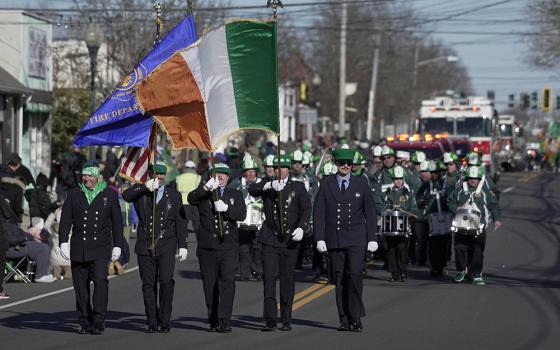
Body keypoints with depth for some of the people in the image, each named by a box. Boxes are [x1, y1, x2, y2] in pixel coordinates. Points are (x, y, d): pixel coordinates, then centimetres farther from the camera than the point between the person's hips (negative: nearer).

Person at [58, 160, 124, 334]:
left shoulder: (109, 194, 7)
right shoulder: (74, 194, 9)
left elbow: (117, 222, 10)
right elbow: (65, 220, 6)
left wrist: (117, 246, 5)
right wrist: (63, 242, -5)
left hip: (100, 248, -2)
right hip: (78, 247, 2)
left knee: (100, 280, -16)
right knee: (80, 285, 2)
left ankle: (98, 321, -15)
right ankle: (85, 323, 10)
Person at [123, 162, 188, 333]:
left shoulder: (174, 195, 11)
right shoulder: (141, 193, 9)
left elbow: (181, 222, 10)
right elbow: (126, 196, -13)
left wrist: (183, 246, 4)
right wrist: (146, 187, -22)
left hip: (166, 247, -1)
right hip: (145, 246, 1)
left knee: (166, 281, -14)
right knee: (148, 285, 2)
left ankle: (164, 321, -5)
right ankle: (152, 322, 9)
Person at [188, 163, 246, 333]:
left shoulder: (235, 195, 12)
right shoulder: (203, 194, 10)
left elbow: (241, 215, -3)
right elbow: (191, 199, -13)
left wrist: (226, 208, -20)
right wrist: (206, 187, -26)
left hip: (229, 248, -1)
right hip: (207, 248, 1)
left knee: (227, 282, -13)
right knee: (210, 285, 4)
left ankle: (224, 320, -17)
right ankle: (213, 321, 13)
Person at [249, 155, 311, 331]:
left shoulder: (298, 187, 7)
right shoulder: (267, 183, 8)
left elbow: (306, 209, 1)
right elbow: (252, 190, -11)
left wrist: (301, 227, -15)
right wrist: (270, 185, -28)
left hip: (290, 240, 0)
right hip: (270, 240, 0)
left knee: (288, 280, 4)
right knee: (269, 279, -8)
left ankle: (286, 320, 11)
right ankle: (270, 320, -8)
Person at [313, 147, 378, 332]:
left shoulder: (361, 184, 6)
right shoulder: (326, 184, 6)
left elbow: (370, 212, 7)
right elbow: (319, 212, 4)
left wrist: (372, 238, 1)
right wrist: (319, 238, -4)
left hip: (356, 239, -1)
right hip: (334, 239, 1)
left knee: (355, 274, -15)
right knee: (339, 279, 3)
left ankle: (355, 318, -11)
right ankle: (344, 319, 8)